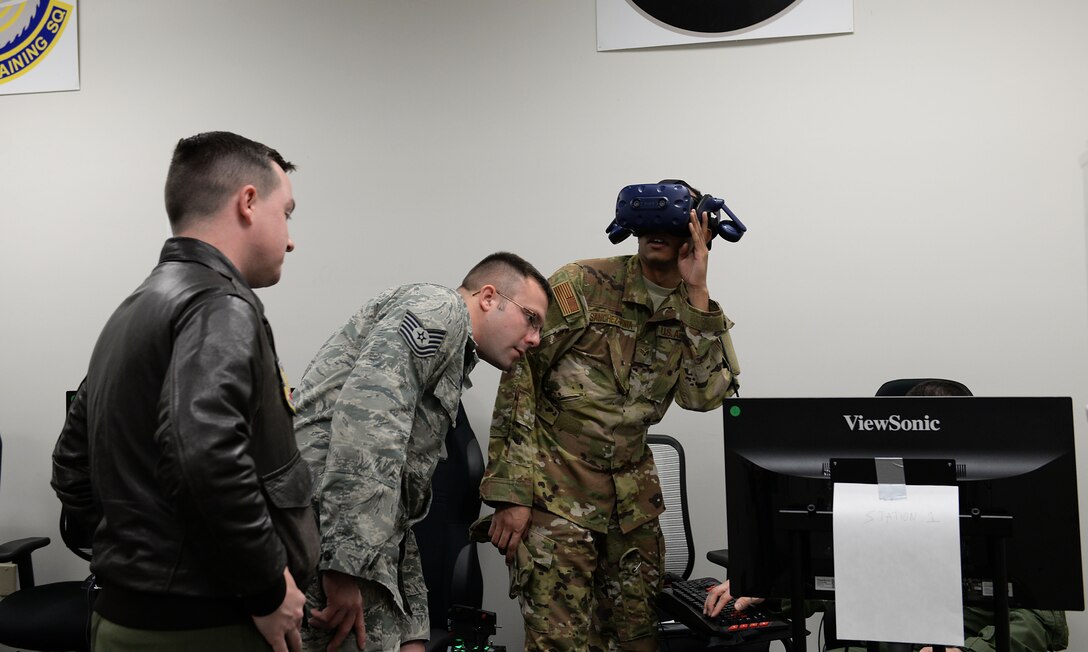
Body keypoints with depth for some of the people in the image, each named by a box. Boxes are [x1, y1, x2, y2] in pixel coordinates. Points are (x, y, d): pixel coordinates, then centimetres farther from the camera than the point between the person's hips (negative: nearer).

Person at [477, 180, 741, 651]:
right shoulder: (579, 286, -9)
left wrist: (697, 293, -14)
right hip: (555, 494, -5)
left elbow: (704, 395, -10)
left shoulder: (694, 313, 6)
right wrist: (510, 494, -15)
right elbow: (518, 384, -10)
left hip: (633, 501, 5)